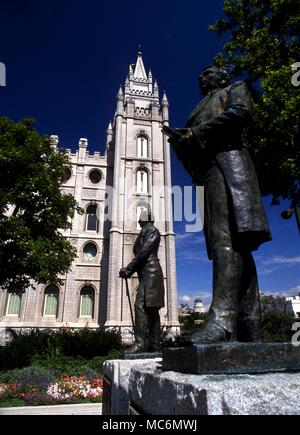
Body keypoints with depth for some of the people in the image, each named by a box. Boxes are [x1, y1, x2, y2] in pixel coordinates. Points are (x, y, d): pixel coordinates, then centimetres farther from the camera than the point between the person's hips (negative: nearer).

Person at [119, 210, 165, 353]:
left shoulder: (151, 230, -2)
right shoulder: (145, 232, 25)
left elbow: (143, 252, -14)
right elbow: (140, 254, 21)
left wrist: (127, 269, -13)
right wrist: (129, 271, 13)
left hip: (149, 272, -10)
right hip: (147, 273, 10)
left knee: (141, 307, -17)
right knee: (152, 310, 5)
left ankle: (139, 344, -19)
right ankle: (154, 345, 7)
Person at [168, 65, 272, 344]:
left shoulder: (235, 88, 22)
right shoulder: (200, 110, 38)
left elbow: (241, 112, -3)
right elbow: (189, 150, 27)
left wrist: (197, 132, -7)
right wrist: (180, 140, 5)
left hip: (226, 158, -6)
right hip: (207, 171, 6)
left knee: (226, 239, -26)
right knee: (236, 248, -5)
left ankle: (222, 318, -36)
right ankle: (249, 329, -8)